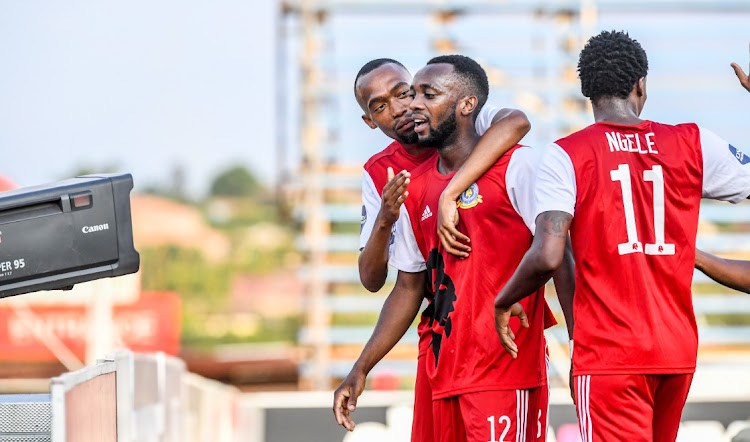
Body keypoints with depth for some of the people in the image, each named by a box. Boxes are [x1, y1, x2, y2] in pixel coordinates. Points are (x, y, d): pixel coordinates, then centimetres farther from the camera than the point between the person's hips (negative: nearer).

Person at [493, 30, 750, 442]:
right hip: (678, 347, 4)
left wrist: (503, 303, 4)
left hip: (608, 353, -4)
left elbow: (547, 257, -16)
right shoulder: (693, 145, 3)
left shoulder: (566, 156, -6)